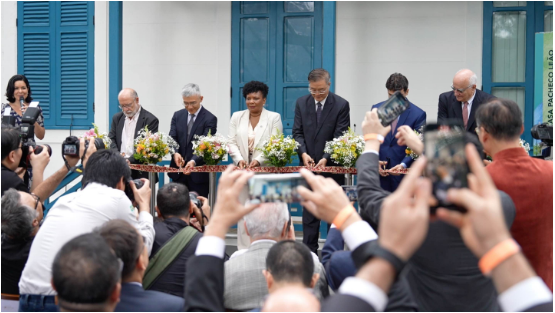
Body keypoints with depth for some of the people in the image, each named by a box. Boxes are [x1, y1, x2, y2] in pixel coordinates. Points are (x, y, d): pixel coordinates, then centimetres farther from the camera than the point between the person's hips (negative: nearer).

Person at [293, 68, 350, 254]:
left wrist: (326, 158, -21)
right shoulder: (301, 103, 5)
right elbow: (298, 132, 4)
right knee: (309, 212, 5)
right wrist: (303, 153, -14)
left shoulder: (341, 105, -6)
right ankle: (309, 252, 9)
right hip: (309, 166, 3)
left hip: (333, 167, -3)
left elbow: (340, 137, -9)